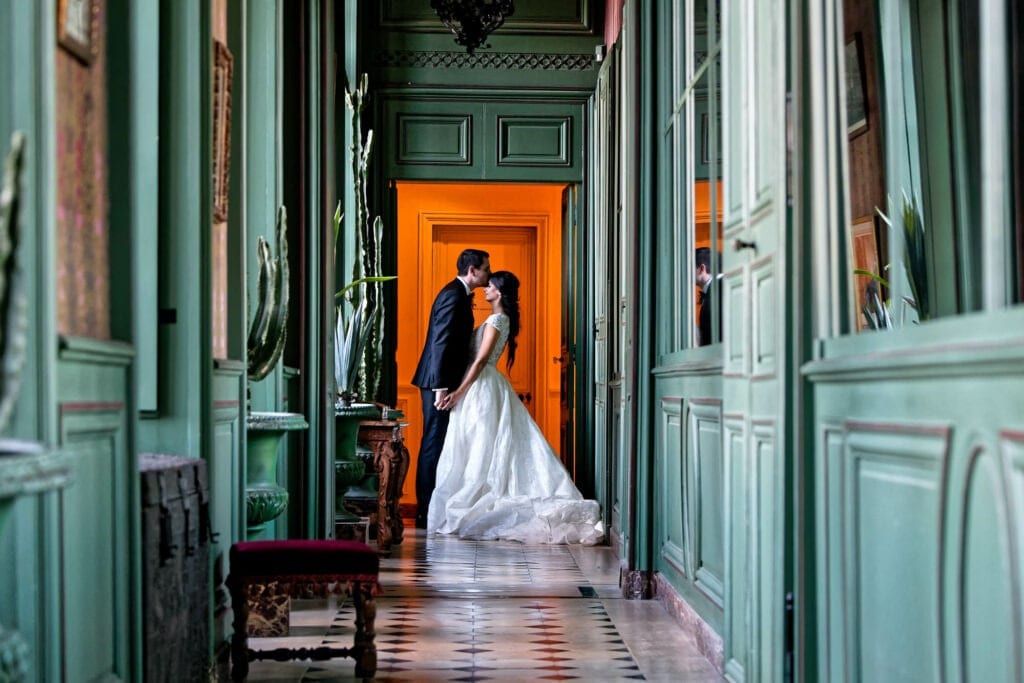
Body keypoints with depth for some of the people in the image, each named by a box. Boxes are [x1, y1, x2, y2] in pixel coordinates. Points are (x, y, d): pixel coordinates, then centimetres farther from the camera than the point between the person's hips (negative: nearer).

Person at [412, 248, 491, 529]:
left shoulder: (458, 294, 16)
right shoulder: (453, 296, -16)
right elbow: (441, 343, -22)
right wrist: (441, 387, -25)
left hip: (443, 381, 10)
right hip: (439, 382, -10)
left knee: (435, 444, 12)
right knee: (434, 444, -7)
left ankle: (429, 508, 18)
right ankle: (427, 513, -3)